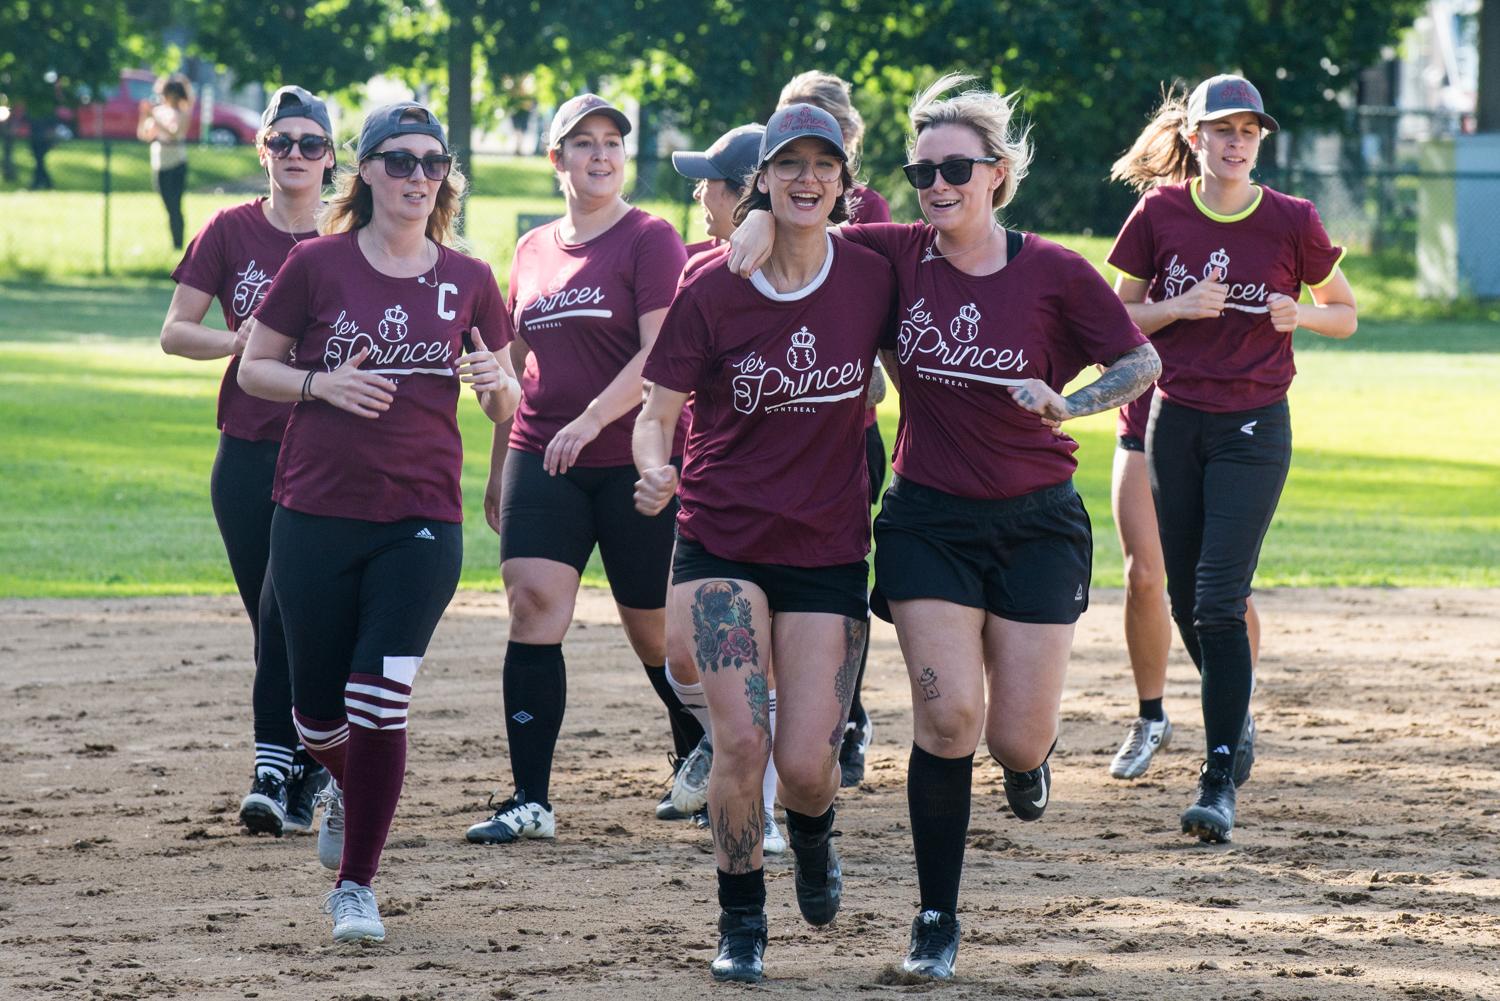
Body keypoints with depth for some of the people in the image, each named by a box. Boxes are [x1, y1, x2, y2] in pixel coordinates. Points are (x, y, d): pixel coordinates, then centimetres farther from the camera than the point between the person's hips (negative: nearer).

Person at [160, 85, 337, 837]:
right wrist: (238, 341, -15)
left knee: (287, 605, -16)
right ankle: (309, 768, 15)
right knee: (270, 618, 4)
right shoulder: (232, 232, 5)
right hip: (247, 455, 2)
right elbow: (174, 332, 3)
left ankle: (277, 770, -15)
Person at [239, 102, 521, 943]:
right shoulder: (318, 265, 0)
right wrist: (322, 383, -13)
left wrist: (497, 383, -12)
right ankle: (349, 788, 43)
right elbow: (254, 368, 6)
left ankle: (356, 883, -1)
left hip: (422, 521, 0)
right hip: (318, 516, 0)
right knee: (321, 711, 6)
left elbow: (504, 404, 11)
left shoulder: (469, 281, 5)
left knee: (381, 699, -12)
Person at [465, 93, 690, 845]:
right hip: (540, 461, 4)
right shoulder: (533, 250, 14)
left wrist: (592, 419, -25)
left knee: (654, 629, 3)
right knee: (533, 605, -11)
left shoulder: (650, 240, -4)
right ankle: (530, 801, -12)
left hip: (633, 461, -4)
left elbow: (661, 353, -14)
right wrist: (498, 467, 20)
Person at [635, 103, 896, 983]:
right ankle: (742, 922, 7)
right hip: (723, 540, -1)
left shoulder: (873, 280, -2)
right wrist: (657, 471, -24)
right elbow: (657, 414, -4)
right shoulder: (713, 292, -6)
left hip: (829, 553, 1)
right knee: (742, 737, -14)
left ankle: (814, 837, 33)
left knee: (805, 760, -5)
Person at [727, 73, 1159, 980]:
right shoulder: (896, 257, -2)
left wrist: (1069, 404, -17)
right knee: (948, 716, -13)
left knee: (1018, 739, -3)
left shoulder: (1055, 273, -7)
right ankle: (938, 920, 1)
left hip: (1035, 521, -1)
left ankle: (1028, 752, 39)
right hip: (929, 521, 1)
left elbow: (1143, 362, 0)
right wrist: (765, 220, -13)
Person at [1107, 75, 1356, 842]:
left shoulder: (1292, 223, -4)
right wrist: (1179, 307, -13)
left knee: (1220, 600, -13)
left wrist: (1299, 315, -13)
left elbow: (1344, 314, 8)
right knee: (1184, 598, 9)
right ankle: (1236, 723, 36)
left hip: (1255, 426, -3)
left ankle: (1221, 781, -13)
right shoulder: (1159, 213, -1)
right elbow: (1120, 318, 6)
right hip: (1176, 423, 3)